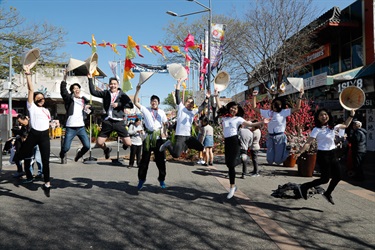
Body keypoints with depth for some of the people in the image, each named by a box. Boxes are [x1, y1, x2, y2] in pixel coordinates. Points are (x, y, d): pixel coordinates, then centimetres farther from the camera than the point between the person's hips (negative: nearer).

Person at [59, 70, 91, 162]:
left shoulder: (84, 100, 16)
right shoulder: (69, 98, 5)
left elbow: (89, 107, 31)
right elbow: (63, 91, -13)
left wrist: (88, 109, 6)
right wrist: (64, 79, -23)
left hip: (81, 127, 3)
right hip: (70, 127, -3)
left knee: (87, 146, -4)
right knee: (66, 147, -5)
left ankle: (79, 153, 29)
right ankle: (62, 156, 30)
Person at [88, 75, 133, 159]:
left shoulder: (122, 95, 4)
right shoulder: (106, 93, 11)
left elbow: (131, 105, -6)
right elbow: (93, 92, 7)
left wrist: (119, 104, -13)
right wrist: (90, 79, 6)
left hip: (119, 121, -2)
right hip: (107, 121, 2)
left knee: (128, 143, -7)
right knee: (99, 143, 0)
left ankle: (123, 143, 33)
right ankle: (106, 149, 36)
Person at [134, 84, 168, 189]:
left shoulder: (162, 112, 10)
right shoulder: (146, 110, 6)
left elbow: (165, 124, 14)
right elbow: (136, 102, -3)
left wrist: (164, 133, 1)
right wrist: (137, 90, -8)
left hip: (159, 137, 1)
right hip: (148, 137, -1)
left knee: (160, 159, 5)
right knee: (144, 159, 4)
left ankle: (161, 179, 18)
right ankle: (141, 179, 16)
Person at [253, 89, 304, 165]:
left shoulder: (284, 112, -2)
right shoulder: (268, 112, 6)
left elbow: (297, 108, -8)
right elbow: (255, 108, 10)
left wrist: (300, 96, -14)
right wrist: (254, 96, 5)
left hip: (280, 137, -3)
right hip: (270, 137, 3)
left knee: (278, 160, -3)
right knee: (270, 160, 8)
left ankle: (287, 150, 29)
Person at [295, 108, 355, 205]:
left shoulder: (333, 127, 7)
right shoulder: (317, 130, -13)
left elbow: (345, 125, 24)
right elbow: (308, 143, -19)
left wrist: (352, 115, 16)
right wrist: (300, 152, -30)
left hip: (333, 154, 7)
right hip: (323, 155, -7)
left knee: (337, 177, 10)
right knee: (325, 179, -6)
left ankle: (327, 194, 32)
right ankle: (304, 187, 9)